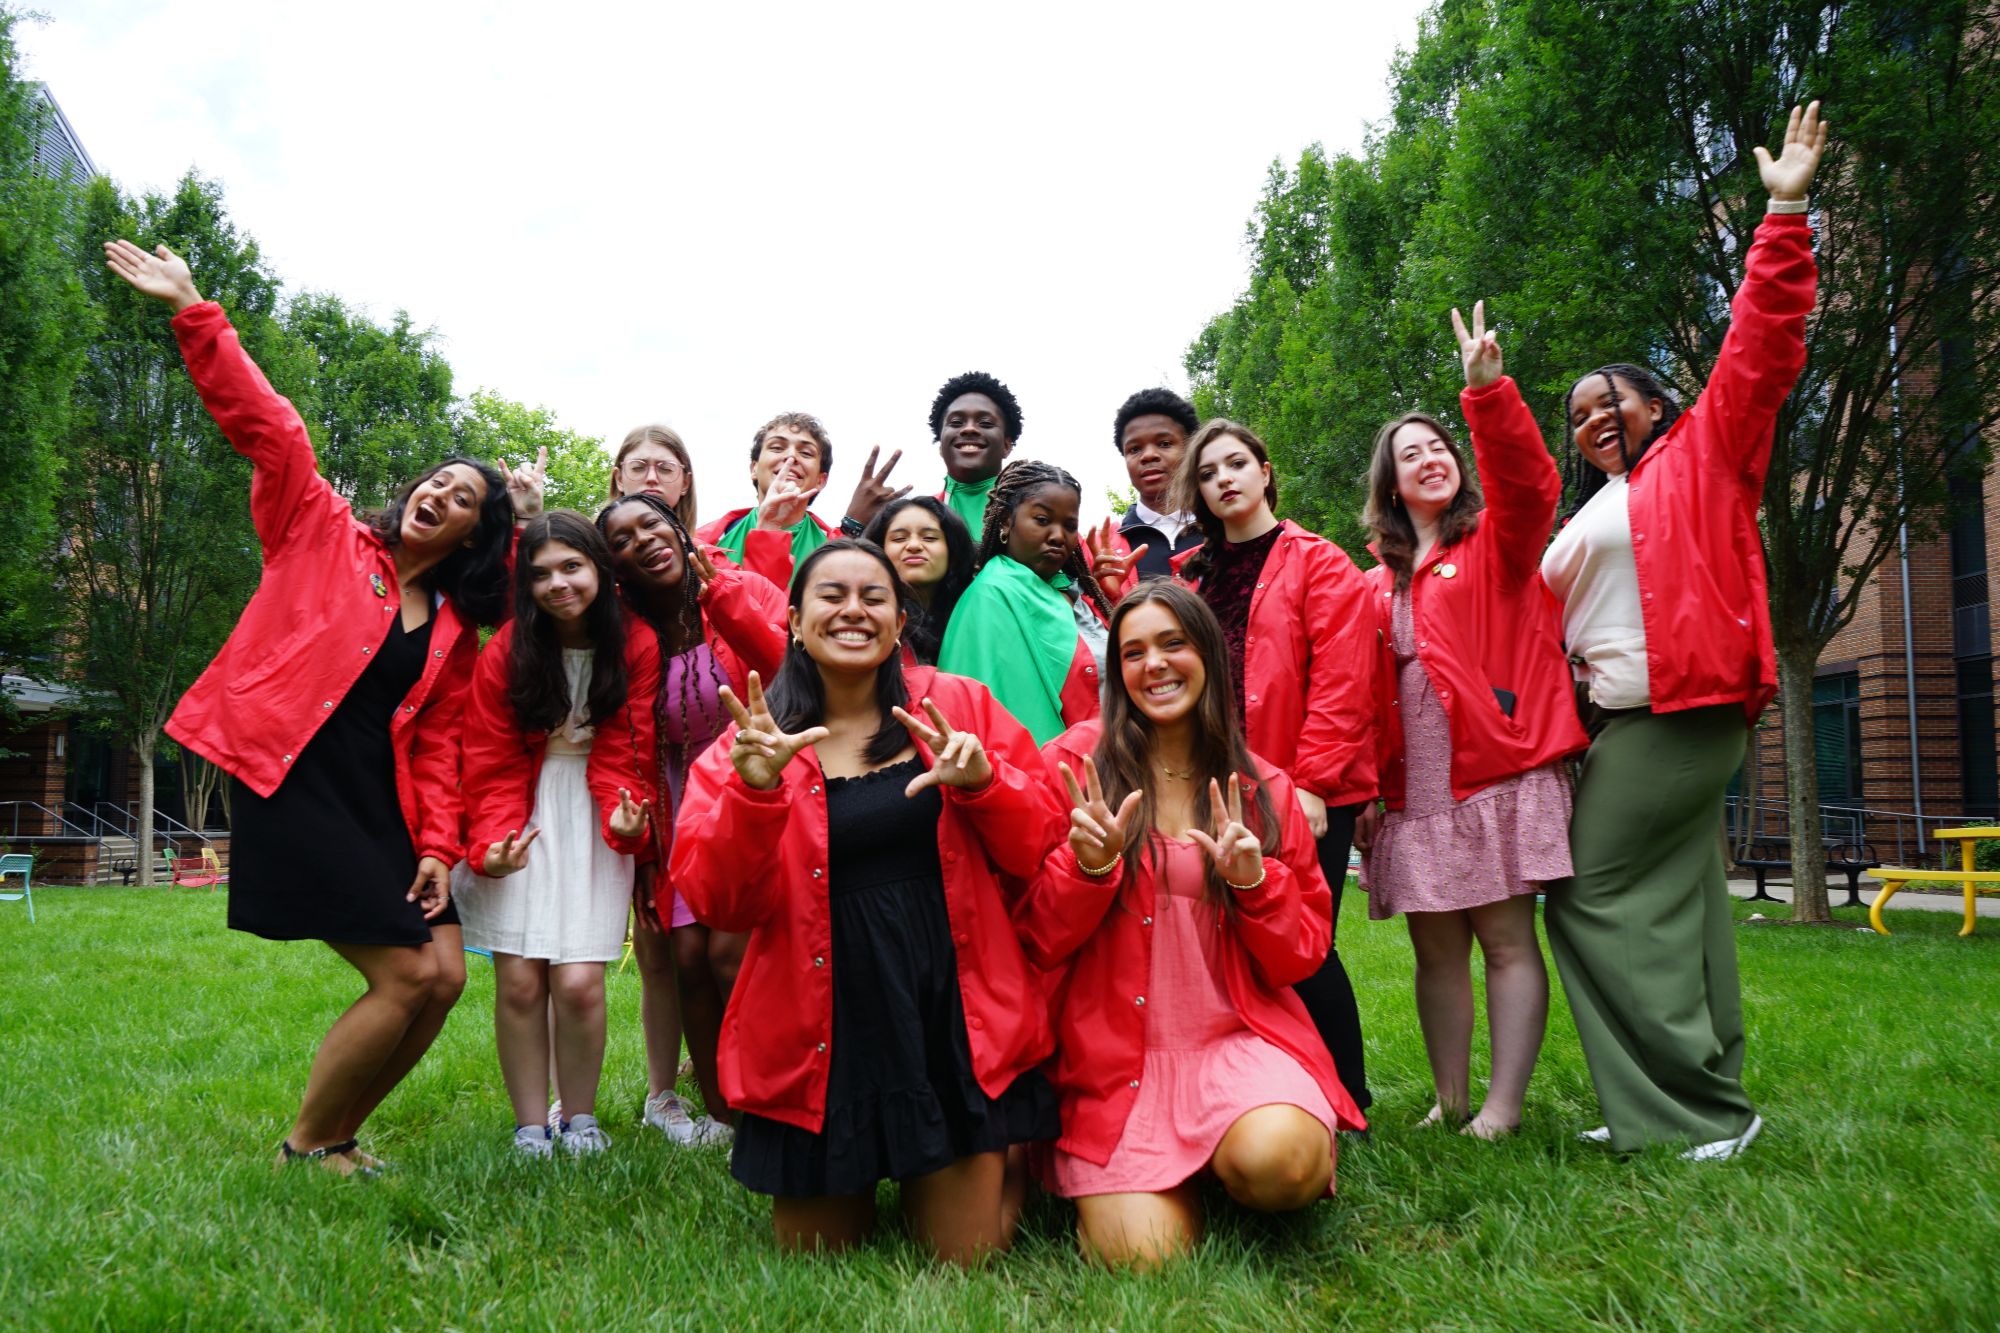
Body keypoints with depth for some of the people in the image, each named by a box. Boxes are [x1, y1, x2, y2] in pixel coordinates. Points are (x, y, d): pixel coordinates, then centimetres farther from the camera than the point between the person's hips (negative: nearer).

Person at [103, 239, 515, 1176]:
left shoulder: (454, 628, 13)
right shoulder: (324, 535, 4)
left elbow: (437, 744, 10)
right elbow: (266, 428, -5)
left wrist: (435, 846, -1)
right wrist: (194, 314, -12)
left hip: (380, 804, 6)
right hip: (289, 782, -6)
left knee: (445, 976, -2)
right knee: (407, 977, -12)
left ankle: (337, 1136, 19)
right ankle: (303, 1149, 10)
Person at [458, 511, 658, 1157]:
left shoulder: (636, 649, -6)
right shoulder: (506, 651, -5)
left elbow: (622, 756, -4)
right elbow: (493, 764, -3)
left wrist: (624, 819, -23)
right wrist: (489, 843, -17)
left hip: (591, 822, 0)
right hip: (522, 818, 1)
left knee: (578, 982, -9)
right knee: (519, 980, -5)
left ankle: (580, 1119, 12)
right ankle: (529, 1129, 9)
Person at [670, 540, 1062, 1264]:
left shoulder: (959, 706, 1)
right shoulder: (752, 743, 0)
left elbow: (1037, 851, 0)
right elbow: (715, 901, -9)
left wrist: (981, 780, -19)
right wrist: (755, 790, -25)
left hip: (952, 1014, 0)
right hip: (822, 1033, 1)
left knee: (966, 1255, 4)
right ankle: (861, 1182, 41)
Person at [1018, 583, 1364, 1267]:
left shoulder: (1264, 788, 6)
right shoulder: (1077, 766, -2)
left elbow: (1301, 956, 7)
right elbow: (1038, 941, -2)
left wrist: (1254, 880, -11)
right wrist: (1089, 866, -21)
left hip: (1238, 1037, 1)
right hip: (1115, 1051, -1)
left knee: (1276, 1162, -30)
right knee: (1145, 1254, -19)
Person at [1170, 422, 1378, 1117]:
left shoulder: (1319, 563, 1)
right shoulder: (1191, 575, 16)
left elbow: (1342, 683, -8)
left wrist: (1312, 782, -14)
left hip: (1308, 796, -4)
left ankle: (1346, 1103, 13)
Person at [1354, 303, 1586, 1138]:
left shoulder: (1496, 544, 6)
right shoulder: (1377, 586, 16)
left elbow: (1527, 484, -17)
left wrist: (1488, 391, -30)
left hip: (1499, 772, -4)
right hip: (1414, 786, 4)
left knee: (1506, 939, -3)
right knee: (1435, 949, 7)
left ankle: (1503, 1106, 2)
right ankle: (1450, 1100, 16)